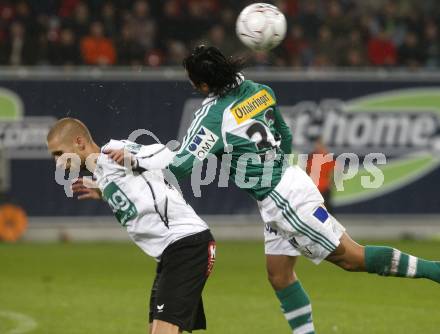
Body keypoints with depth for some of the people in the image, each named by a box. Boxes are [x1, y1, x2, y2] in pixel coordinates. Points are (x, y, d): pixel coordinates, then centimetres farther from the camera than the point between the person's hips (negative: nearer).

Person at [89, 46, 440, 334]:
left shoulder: (213, 115, -19)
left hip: (284, 198, -9)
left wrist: (134, 159, -14)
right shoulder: (257, 90, 5)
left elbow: (181, 164, -22)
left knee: (351, 256, -4)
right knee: (280, 275, 11)